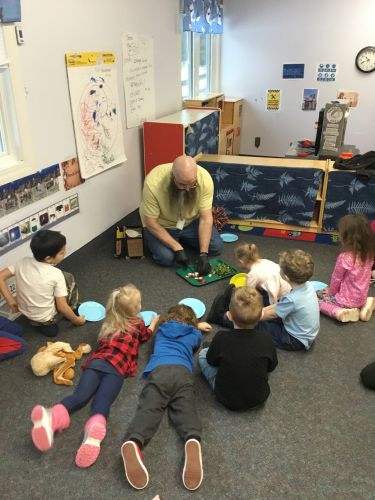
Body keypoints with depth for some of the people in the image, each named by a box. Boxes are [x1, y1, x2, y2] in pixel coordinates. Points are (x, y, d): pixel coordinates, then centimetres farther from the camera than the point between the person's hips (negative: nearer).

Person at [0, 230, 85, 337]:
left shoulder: (23, 262, -13)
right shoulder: (56, 274, -26)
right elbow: (62, 307, -20)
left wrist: (11, 301, -2)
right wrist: (76, 320, -3)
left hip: (26, 312, 5)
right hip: (47, 319, -5)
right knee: (68, 278, 8)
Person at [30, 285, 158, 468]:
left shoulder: (109, 322, 32)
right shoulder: (138, 323, 23)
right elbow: (145, 336, 45)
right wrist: (153, 324, 64)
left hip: (96, 361, 3)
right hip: (116, 367, -3)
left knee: (80, 395, -18)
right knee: (102, 402, -24)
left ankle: (51, 417, -48)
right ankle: (95, 428, -56)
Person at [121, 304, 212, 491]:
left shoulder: (161, 330, 36)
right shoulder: (194, 334, 31)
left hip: (158, 370, 0)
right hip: (182, 372, 0)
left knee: (148, 408, -18)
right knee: (186, 409, -16)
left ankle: (133, 443, -47)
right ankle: (193, 441, -47)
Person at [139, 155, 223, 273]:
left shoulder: (204, 178, -28)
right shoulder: (153, 183, -35)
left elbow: (206, 218, -23)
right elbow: (151, 222, -25)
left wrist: (203, 253, -31)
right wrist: (177, 248, -29)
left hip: (190, 222, 3)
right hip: (162, 225, -3)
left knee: (216, 246, -8)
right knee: (166, 257, -24)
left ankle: (182, 238, 16)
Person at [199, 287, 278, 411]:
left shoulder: (221, 338, -25)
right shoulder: (266, 338, -19)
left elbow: (211, 361, -6)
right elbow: (271, 367, -2)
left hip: (227, 399, -2)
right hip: (260, 398, 2)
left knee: (202, 354, 10)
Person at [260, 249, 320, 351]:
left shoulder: (292, 299, -35)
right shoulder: (307, 285, -12)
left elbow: (271, 315, -16)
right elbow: (281, 305, 2)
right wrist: (263, 309, 2)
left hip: (297, 341, -8)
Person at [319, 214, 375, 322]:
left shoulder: (344, 258, -28)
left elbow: (336, 279, -14)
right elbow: (362, 276, 6)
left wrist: (330, 292, 7)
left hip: (346, 301, -6)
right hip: (361, 298, 7)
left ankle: (339, 312, -10)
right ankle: (364, 305, 11)